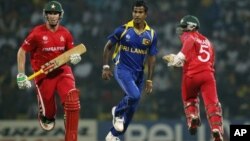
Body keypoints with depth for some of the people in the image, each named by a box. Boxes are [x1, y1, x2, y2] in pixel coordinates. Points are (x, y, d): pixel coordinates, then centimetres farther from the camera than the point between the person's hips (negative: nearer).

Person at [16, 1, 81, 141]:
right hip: (43, 74, -2)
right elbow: (22, 51, -3)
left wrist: (75, 57, -13)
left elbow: (71, 52, 13)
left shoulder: (65, 33, 1)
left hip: (62, 70, 2)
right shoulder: (37, 33, -10)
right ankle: (45, 115, 45)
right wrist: (21, 75, -6)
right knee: (49, 112, 4)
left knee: (72, 101, -24)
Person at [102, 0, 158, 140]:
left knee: (132, 108, 7)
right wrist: (106, 67, -5)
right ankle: (118, 112, 3)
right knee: (134, 95, -28)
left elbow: (151, 58, 5)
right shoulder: (123, 29, -7)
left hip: (138, 72, 4)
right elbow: (108, 47, 2)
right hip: (122, 69, -4)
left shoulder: (151, 34, 1)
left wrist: (150, 80, 2)